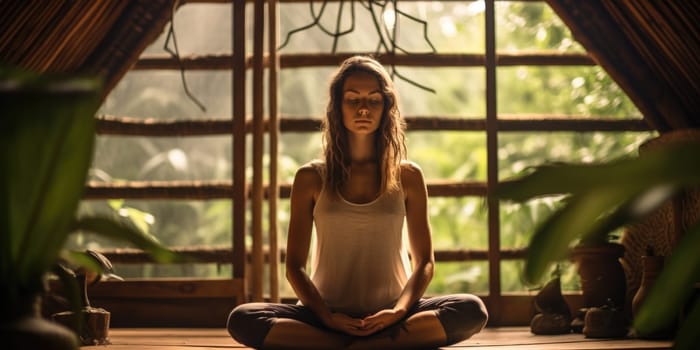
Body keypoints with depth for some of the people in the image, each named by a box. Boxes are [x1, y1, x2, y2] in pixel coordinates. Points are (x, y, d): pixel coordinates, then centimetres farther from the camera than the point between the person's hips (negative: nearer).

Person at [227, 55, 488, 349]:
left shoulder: (408, 177, 8)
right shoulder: (311, 178, 7)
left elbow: (424, 262, 6)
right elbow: (294, 265, 3)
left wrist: (400, 311, -15)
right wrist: (327, 318, -15)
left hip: (389, 317, 0)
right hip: (329, 316, 0)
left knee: (472, 311, -28)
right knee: (241, 319, -28)